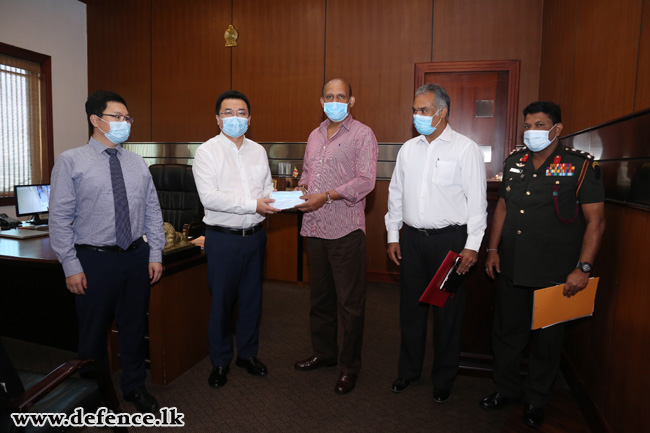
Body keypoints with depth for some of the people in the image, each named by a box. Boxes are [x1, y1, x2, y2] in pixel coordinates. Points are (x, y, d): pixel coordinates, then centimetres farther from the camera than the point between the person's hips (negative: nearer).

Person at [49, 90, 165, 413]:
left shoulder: (138, 163, 7)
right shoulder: (70, 161, -5)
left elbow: (153, 212, 7)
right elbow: (60, 218, -7)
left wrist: (155, 255, 3)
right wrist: (72, 267, -10)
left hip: (137, 256, 4)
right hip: (94, 259, -3)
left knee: (135, 327, 16)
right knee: (94, 332, 12)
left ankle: (134, 387, 36)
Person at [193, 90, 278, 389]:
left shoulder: (258, 151, 11)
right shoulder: (207, 151, -6)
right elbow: (209, 197, -18)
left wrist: (275, 201, -8)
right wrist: (253, 205, -22)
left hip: (255, 236, 5)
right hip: (223, 238, -4)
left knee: (252, 298, 15)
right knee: (221, 301, 7)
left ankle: (248, 354, 33)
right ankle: (220, 362, 26)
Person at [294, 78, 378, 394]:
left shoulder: (362, 134, -3)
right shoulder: (315, 136, 18)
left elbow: (365, 181, -13)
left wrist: (326, 196, -19)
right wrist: (302, 189, 2)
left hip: (345, 229, -6)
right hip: (314, 227, 7)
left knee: (350, 301, 2)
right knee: (320, 296, 17)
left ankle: (350, 365, 17)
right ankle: (324, 352, 33)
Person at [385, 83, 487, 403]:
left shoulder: (466, 149, -4)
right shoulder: (408, 149, 10)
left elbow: (477, 201, -7)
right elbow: (396, 194, 14)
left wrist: (472, 245, -12)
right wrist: (393, 236, 11)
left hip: (450, 239, -4)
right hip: (412, 238, 4)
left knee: (448, 311, 7)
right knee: (411, 307, 12)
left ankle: (444, 379, 25)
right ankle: (408, 370, 30)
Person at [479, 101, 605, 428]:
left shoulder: (581, 166, -7)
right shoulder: (514, 162, 7)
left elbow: (595, 220, -9)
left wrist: (583, 268, -15)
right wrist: (493, 249, 9)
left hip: (554, 274, -4)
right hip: (511, 268, 4)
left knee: (546, 339, 11)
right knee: (506, 331, 15)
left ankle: (536, 400, 32)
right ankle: (507, 389, 36)